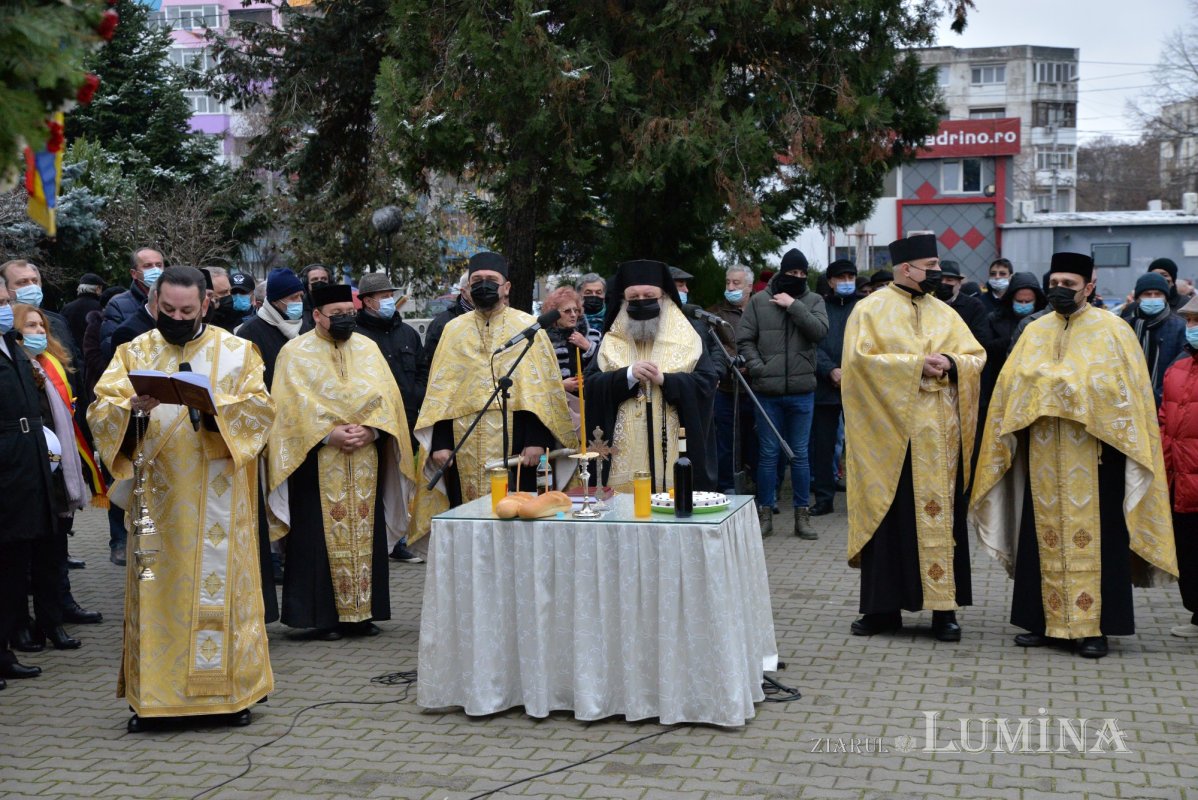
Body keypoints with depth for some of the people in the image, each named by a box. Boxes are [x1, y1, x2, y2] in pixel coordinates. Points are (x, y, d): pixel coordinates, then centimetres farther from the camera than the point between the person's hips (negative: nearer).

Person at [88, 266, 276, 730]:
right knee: (154, 587, 2)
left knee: (220, 586, 0)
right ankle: (151, 695, 10)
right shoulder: (134, 353, 9)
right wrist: (132, 407, -22)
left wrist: (215, 407, -22)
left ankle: (230, 690, 10)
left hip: (217, 496, -1)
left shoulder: (235, 351, 5)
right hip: (156, 495, 2)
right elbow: (100, 410, -1)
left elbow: (260, 407, -5)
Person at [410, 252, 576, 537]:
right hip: (465, 451, 2)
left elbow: (543, 389, 0)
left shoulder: (528, 327, 5)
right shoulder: (454, 330, 12)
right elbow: (440, 393, 9)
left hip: (514, 444, -2)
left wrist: (537, 440, -10)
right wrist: (440, 443, -1)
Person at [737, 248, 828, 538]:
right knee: (768, 454, 5)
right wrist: (757, 367, -10)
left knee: (800, 454, 7)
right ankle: (765, 513, 15)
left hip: (802, 391, 1)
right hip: (767, 391, -1)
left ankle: (802, 514, 15)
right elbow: (744, 339, 1)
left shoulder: (813, 301, 5)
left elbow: (820, 330, -11)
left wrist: (793, 305, -13)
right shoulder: (760, 301, 3)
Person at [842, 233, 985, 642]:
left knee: (941, 516, 3)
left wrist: (950, 363, -10)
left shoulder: (945, 313, 13)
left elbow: (977, 356, 10)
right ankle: (884, 607, 9)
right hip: (891, 433, -4)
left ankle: (943, 607, 8)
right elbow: (861, 358, -12)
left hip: (939, 438, 4)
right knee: (890, 519, 1)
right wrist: (916, 365, -15)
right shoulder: (871, 309, 0)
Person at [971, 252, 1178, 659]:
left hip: (1093, 452, -4)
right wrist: (1067, 380, -8)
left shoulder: (1111, 330, 1)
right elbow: (1012, 384, 8)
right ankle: (1044, 620, 13)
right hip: (1043, 454, 4)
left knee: (1092, 537, -2)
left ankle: (1092, 626, 3)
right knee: (1044, 535, 6)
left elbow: (1124, 389, -5)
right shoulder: (1035, 332, 13)